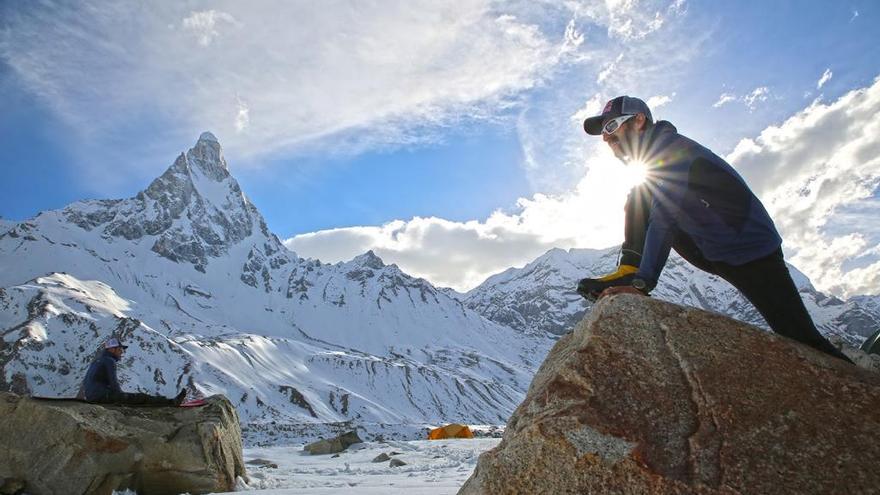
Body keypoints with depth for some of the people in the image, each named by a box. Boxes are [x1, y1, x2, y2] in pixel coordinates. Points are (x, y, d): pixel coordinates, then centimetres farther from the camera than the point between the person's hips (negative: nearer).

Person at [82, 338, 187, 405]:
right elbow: (114, 383, -15)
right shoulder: (109, 361, -11)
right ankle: (172, 403, -10)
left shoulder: (97, 360, 20)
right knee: (141, 398, -10)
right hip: (102, 397, -10)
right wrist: (121, 398, -1)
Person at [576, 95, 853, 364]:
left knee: (802, 340, -7)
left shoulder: (670, 146, -19)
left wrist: (642, 282, -35)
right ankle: (629, 271, -12)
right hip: (714, 254, 8)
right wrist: (634, 272, 11)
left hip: (752, 252, -8)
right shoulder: (656, 159, 10)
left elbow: (663, 219, -30)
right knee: (638, 199, -4)